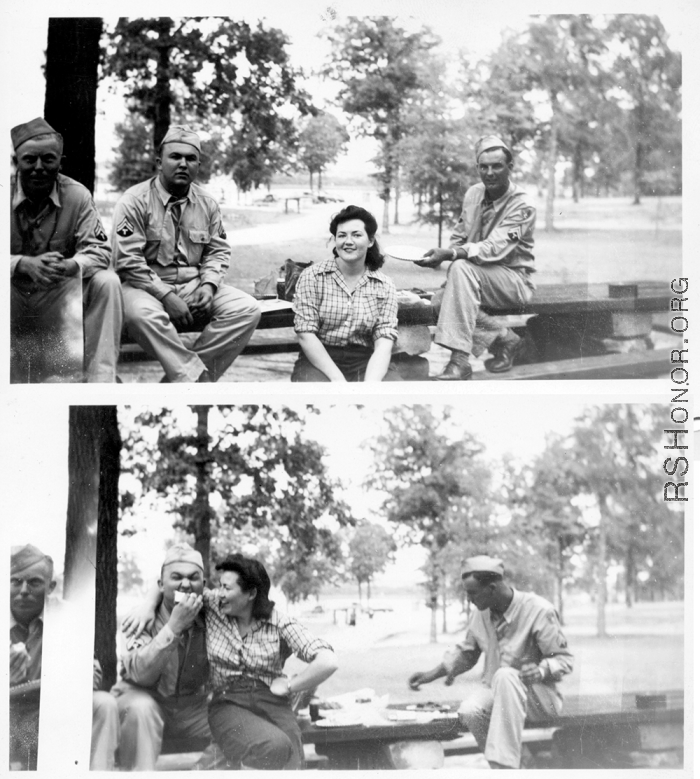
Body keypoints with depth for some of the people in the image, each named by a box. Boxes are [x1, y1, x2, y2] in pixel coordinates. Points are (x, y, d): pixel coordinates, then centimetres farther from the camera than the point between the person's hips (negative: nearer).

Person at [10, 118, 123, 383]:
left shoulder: (77, 195, -5)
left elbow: (98, 249, -11)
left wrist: (73, 266, -35)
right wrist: (25, 264, -36)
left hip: (59, 296, 2)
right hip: (13, 296, -2)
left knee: (107, 282, -23)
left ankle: (101, 378, -22)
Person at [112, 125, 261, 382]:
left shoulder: (207, 204, 10)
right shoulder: (135, 201, -7)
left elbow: (218, 250, 16)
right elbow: (127, 260, -13)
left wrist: (209, 284, -6)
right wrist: (166, 296, -20)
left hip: (194, 286, 5)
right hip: (148, 285, -5)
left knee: (247, 309, -18)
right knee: (141, 313, -40)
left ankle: (181, 377, -21)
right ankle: (197, 378, -32)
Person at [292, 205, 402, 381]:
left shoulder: (384, 287, 5)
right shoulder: (312, 277, 0)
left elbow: (384, 342, -6)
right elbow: (306, 334, -7)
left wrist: (370, 383, -24)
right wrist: (337, 379, -18)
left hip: (367, 361, 1)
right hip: (320, 360, -1)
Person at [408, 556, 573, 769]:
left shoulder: (539, 611, -16)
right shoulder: (480, 615, 1)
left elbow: (564, 659, -11)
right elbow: (466, 653, 17)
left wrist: (542, 671, -32)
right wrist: (433, 674, 5)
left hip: (538, 694, -5)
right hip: (496, 692, 5)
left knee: (505, 676, -38)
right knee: (469, 712, -29)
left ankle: (504, 765, -39)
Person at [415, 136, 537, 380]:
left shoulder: (522, 206, -16)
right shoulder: (474, 193, 5)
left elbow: (494, 249, -28)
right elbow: (459, 236, 14)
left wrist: (449, 255, -41)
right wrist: (443, 256, -8)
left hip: (514, 281, -6)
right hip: (478, 276, 6)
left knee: (462, 268, -34)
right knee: (440, 300, -23)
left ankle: (460, 360, -40)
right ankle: (504, 338, -10)